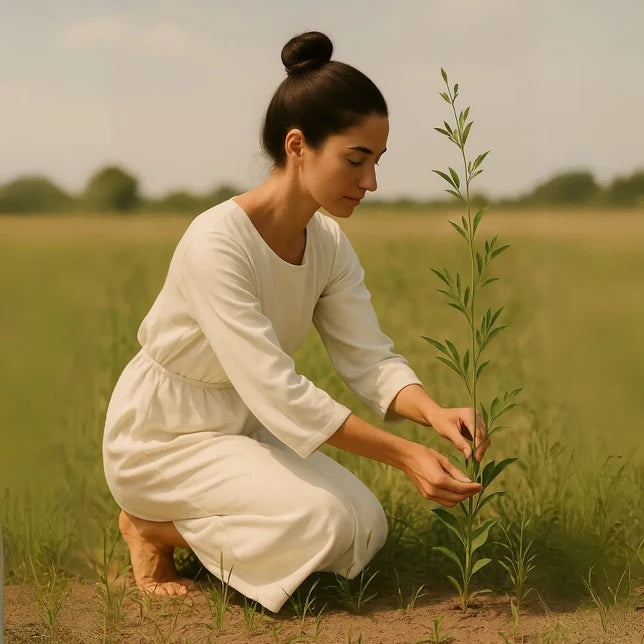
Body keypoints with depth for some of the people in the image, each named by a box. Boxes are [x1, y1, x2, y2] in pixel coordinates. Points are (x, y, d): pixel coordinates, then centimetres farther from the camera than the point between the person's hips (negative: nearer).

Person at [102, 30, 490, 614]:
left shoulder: (329, 243, -4)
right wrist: (404, 455, -34)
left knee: (366, 531, -4)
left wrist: (434, 413, -30)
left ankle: (189, 521, 14)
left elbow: (370, 358, -8)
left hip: (243, 426, 8)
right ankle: (153, 526, -2)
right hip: (162, 435, -8)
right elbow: (275, 389, -34)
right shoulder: (217, 243, -31)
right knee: (321, 520, -25)